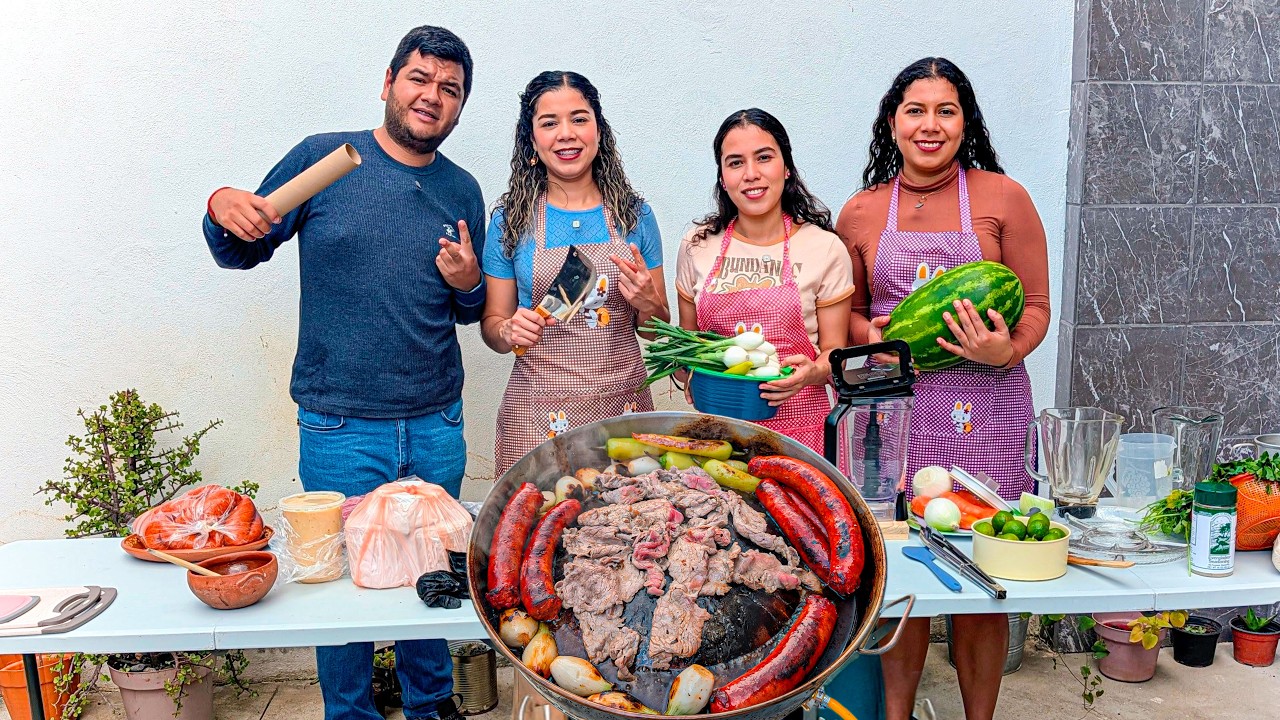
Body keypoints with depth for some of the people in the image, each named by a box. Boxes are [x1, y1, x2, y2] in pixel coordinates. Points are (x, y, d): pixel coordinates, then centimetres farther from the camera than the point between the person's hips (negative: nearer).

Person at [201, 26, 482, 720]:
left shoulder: (462, 191, 7)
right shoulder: (324, 158, -3)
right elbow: (242, 252, 3)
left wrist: (469, 285, -8)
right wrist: (223, 211, -18)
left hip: (437, 428, 3)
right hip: (340, 428, -3)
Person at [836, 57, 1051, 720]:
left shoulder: (1002, 198, 2)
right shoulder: (860, 212, 8)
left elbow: (1036, 307, 4)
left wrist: (1006, 351, -17)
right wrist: (871, 335, -6)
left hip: (984, 412, -1)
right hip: (892, 408, 2)